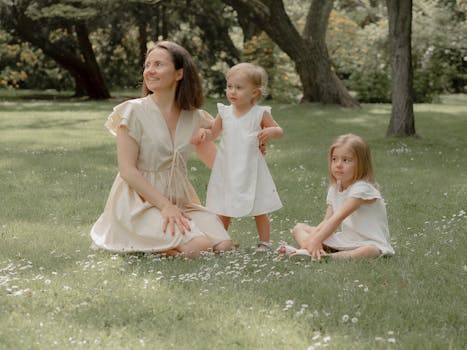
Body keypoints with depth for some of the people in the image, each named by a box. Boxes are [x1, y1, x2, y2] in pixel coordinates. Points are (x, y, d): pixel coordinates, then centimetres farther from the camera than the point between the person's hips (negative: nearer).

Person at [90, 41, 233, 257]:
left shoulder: (193, 117, 6)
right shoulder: (134, 112, -8)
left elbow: (216, 161, 18)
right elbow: (127, 170, -12)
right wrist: (165, 205, -20)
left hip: (180, 200, 6)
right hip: (140, 201, -5)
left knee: (223, 246, -16)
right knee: (198, 246, -26)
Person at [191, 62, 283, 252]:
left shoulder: (260, 113, -6)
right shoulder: (224, 113, 2)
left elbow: (279, 131, 1)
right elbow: (214, 133, 13)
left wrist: (270, 131, -22)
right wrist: (203, 132, -8)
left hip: (251, 171, -3)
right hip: (227, 171, 3)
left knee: (259, 210, 7)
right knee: (223, 211, 10)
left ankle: (264, 242, 18)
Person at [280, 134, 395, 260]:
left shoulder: (362, 188, -19)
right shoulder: (334, 189, 7)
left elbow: (338, 218, -28)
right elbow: (327, 221, 0)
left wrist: (316, 241, -35)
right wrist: (311, 239, -18)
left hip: (370, 243, -8)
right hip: (345, 240, 8)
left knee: (369, 251, -43)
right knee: (299, 228, 3)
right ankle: (308, 251, -27)